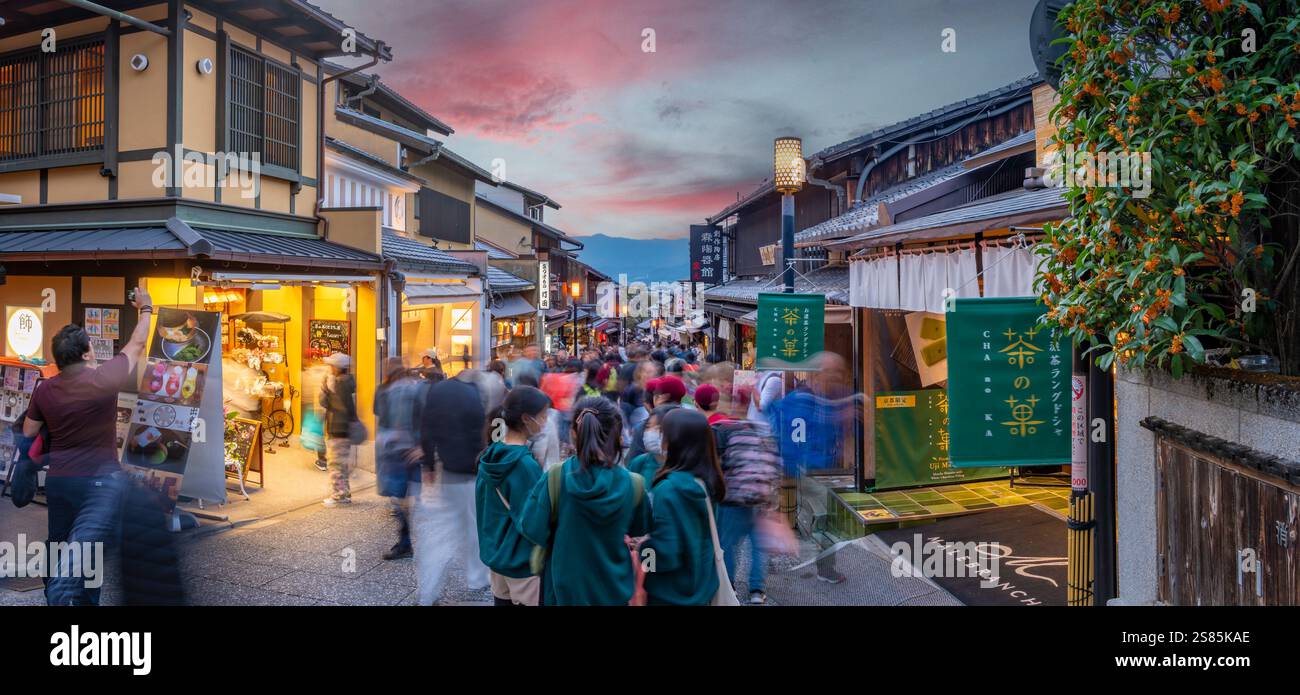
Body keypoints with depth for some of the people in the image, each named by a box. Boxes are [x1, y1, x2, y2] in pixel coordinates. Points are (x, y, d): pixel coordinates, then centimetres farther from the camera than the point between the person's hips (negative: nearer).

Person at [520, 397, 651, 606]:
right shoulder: (633, 485, -14)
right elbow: (641, 538, -1)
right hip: (616, 591, 1)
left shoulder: (555, 478, -18)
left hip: (566, 588, 0)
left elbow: (534, 529, -14)